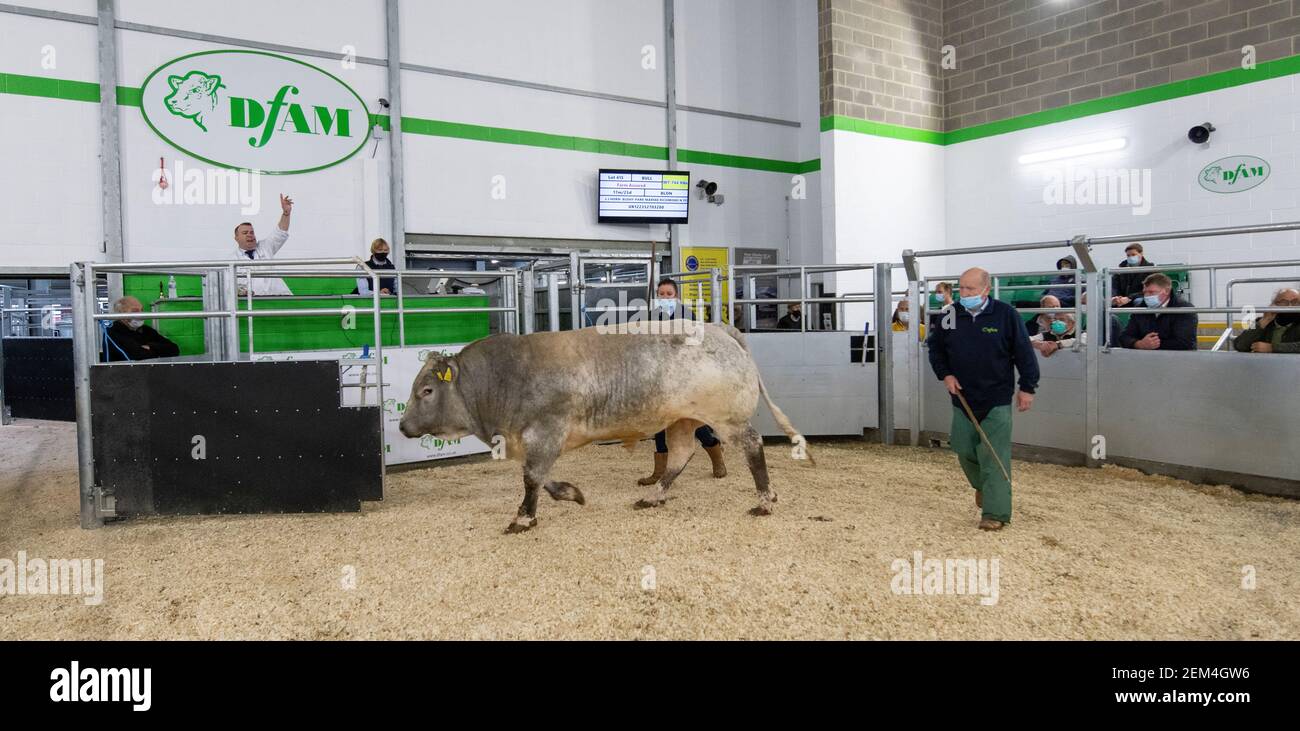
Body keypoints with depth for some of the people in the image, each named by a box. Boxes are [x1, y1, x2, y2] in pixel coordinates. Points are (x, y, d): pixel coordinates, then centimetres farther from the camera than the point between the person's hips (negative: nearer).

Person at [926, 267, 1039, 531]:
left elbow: (1024, 353, -3)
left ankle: (996, 513, -2)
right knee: (965, 450, 10)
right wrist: (945, 374, 0)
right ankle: (982, 486, 39)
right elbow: (935, 347, 13)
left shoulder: (1006, 314, -7)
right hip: (963, 397, 4)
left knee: (994, 455, -7)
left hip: (997, 399, -4)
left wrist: (1027, 387, -4)